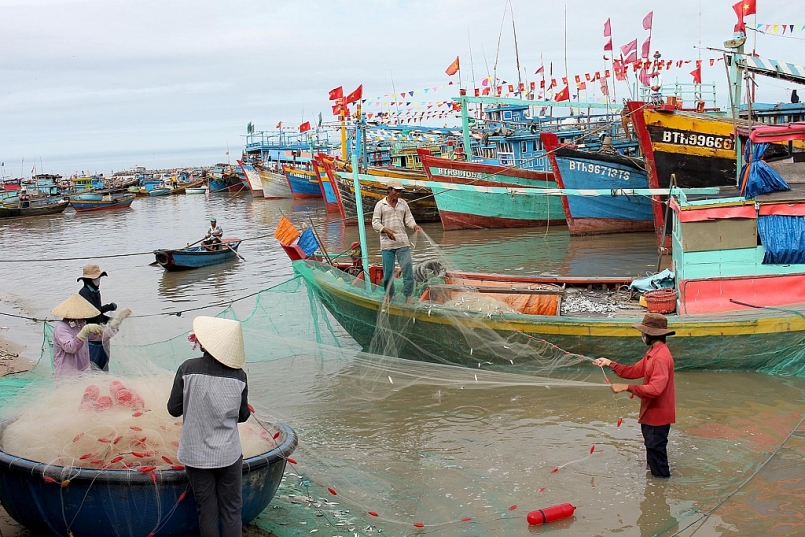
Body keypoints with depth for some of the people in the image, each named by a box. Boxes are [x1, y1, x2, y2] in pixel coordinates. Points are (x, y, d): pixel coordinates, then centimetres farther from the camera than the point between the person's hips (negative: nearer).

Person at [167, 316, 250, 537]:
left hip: (196, 455, 0)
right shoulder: (239, 374, -7)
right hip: (228, 454, 1)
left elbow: (174, 409, -5)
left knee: (207, 512, 11)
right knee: (231, 510, 12)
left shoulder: (188, 369, -12)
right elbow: (243, 415, 3)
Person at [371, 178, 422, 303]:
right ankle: (389, 294, 19)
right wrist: (386, 230, -18)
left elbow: (408, 218, 11)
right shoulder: (380, 205, 3)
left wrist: (415, 226, -10)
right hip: (387, 244, -2)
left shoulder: (403, 204, 12)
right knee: (388, 271, 1)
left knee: (408, 268, -3)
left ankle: (408, 296, 5)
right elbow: (375, 223, -1)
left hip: (403, 242, 2)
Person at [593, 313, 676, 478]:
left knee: (655, 449, 0)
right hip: (651, 412, 11)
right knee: (652, 447, 24)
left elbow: (655, 389, -33)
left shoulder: (661, 357, -27)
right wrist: (610, 364, 6)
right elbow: (634, 371, 12)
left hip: (658, 414, -11)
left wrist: (627, 387, -33)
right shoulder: (653, 353, 7)